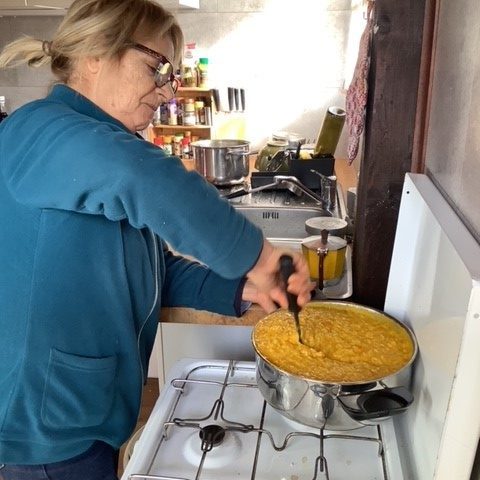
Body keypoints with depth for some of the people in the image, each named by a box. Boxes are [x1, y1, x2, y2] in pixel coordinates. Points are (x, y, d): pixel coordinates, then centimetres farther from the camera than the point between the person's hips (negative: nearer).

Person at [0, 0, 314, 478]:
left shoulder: (109, 147, 10)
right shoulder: (38, 131, -19)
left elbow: (159, 273, 8)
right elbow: (147, 182, -43)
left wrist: (240, 288, -6)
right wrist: (250, 254, -31)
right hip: (50, 424, -8)